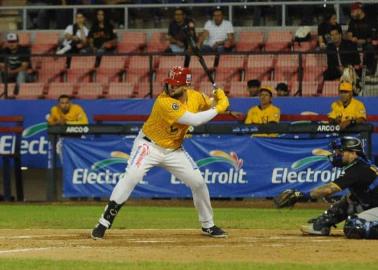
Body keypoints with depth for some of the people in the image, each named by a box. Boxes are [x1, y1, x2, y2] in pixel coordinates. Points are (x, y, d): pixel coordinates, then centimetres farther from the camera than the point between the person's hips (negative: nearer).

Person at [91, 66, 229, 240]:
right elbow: (194, 120, -33)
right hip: (149, 145, -6)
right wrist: (218, 109, -26)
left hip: (174, 150, 6)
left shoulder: (195, 96, -8)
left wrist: (219, 100, -12)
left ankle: (208, 225, 23)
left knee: (198, 182, 2)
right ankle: (104, 223, -22)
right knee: (131, 176, -26)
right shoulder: (164, 102, -29)